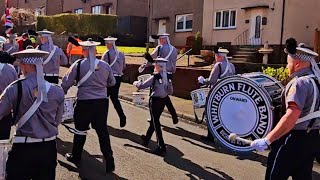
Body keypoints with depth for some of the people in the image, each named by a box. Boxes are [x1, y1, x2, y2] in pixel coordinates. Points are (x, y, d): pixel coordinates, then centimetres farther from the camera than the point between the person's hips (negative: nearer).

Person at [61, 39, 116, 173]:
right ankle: (109, 162, 12)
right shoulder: (105, 65, 0)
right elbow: (112, 82, 14)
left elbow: (66, 83, -3)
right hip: (102, 102, 2)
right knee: (102, 131, 10)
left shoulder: (78, 65, -8)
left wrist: (62, 93, 17)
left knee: (80, 130, 16)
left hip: (84, 103, -2)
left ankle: (76, 157, 35)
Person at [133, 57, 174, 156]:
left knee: (156, 123, -2)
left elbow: (142, 86, -17)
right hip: (163, 101, 7)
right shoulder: (167, 77, 2)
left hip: (155, 101, -7)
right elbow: (170, 91, 7)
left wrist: (136, 83, 2)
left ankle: (162, 147, -4)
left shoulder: (155, 77, -17)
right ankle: (146, 139, 40)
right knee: (154, 121, 22)